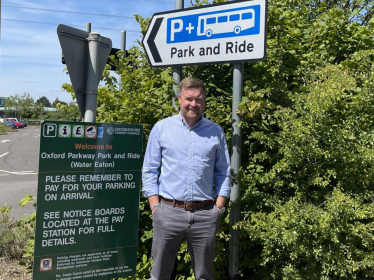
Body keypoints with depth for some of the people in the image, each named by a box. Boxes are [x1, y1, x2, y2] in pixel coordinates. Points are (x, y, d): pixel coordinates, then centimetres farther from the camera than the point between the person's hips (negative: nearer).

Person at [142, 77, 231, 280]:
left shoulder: (216, 131, 6)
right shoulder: (161, 128, 2)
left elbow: (223, 172, 10)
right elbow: (149, 170, 3)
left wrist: (219, 206, 1)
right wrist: (155, 205, -4)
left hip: (205, 214, 1)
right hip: (169, 212, -1)